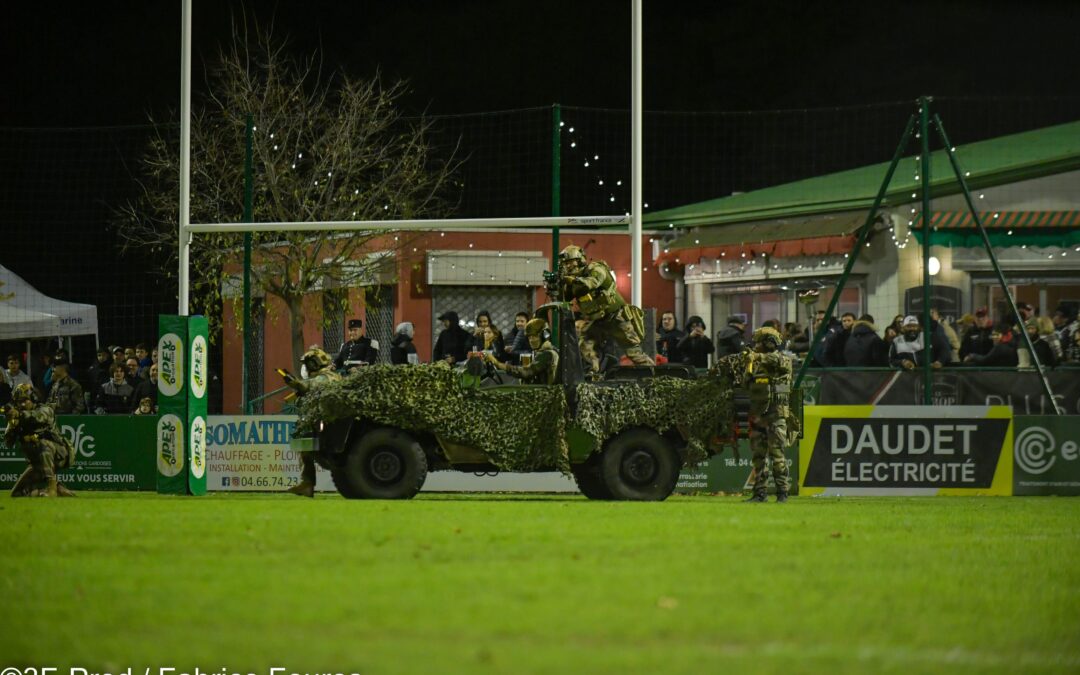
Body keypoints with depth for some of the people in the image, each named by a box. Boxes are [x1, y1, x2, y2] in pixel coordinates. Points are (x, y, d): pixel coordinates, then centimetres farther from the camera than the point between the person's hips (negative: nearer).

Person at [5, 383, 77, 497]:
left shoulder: (45, 410, -10)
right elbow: (8, 443, -7)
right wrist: (12, 425, -25)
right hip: (38, 462, 7)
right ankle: (59, 491, 14)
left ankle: (52, 486, -43)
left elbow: (39, 417, -35)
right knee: (17, 494, 4)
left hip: (59, 454, -7)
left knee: (43, 443, -39)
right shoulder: (16, 419, 4)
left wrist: (20, 414, -48)